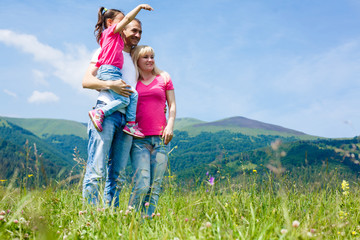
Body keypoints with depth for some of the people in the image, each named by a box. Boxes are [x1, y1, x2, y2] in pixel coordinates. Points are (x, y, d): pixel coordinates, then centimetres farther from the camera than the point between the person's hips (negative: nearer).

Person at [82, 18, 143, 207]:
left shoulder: (133, 59, 27)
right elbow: (86, 81, 1)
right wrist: (109, 84, -17)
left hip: (127, 118, 6)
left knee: (118, 175, 5)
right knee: (96, 170, -10)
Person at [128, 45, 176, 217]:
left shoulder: (163, 77, 15)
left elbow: (172, 105, 15)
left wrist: (170, 125, 0)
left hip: (161, 138, 2)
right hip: (139, 138, -2)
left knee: (155, 186, 0)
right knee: (142, 184, -15)